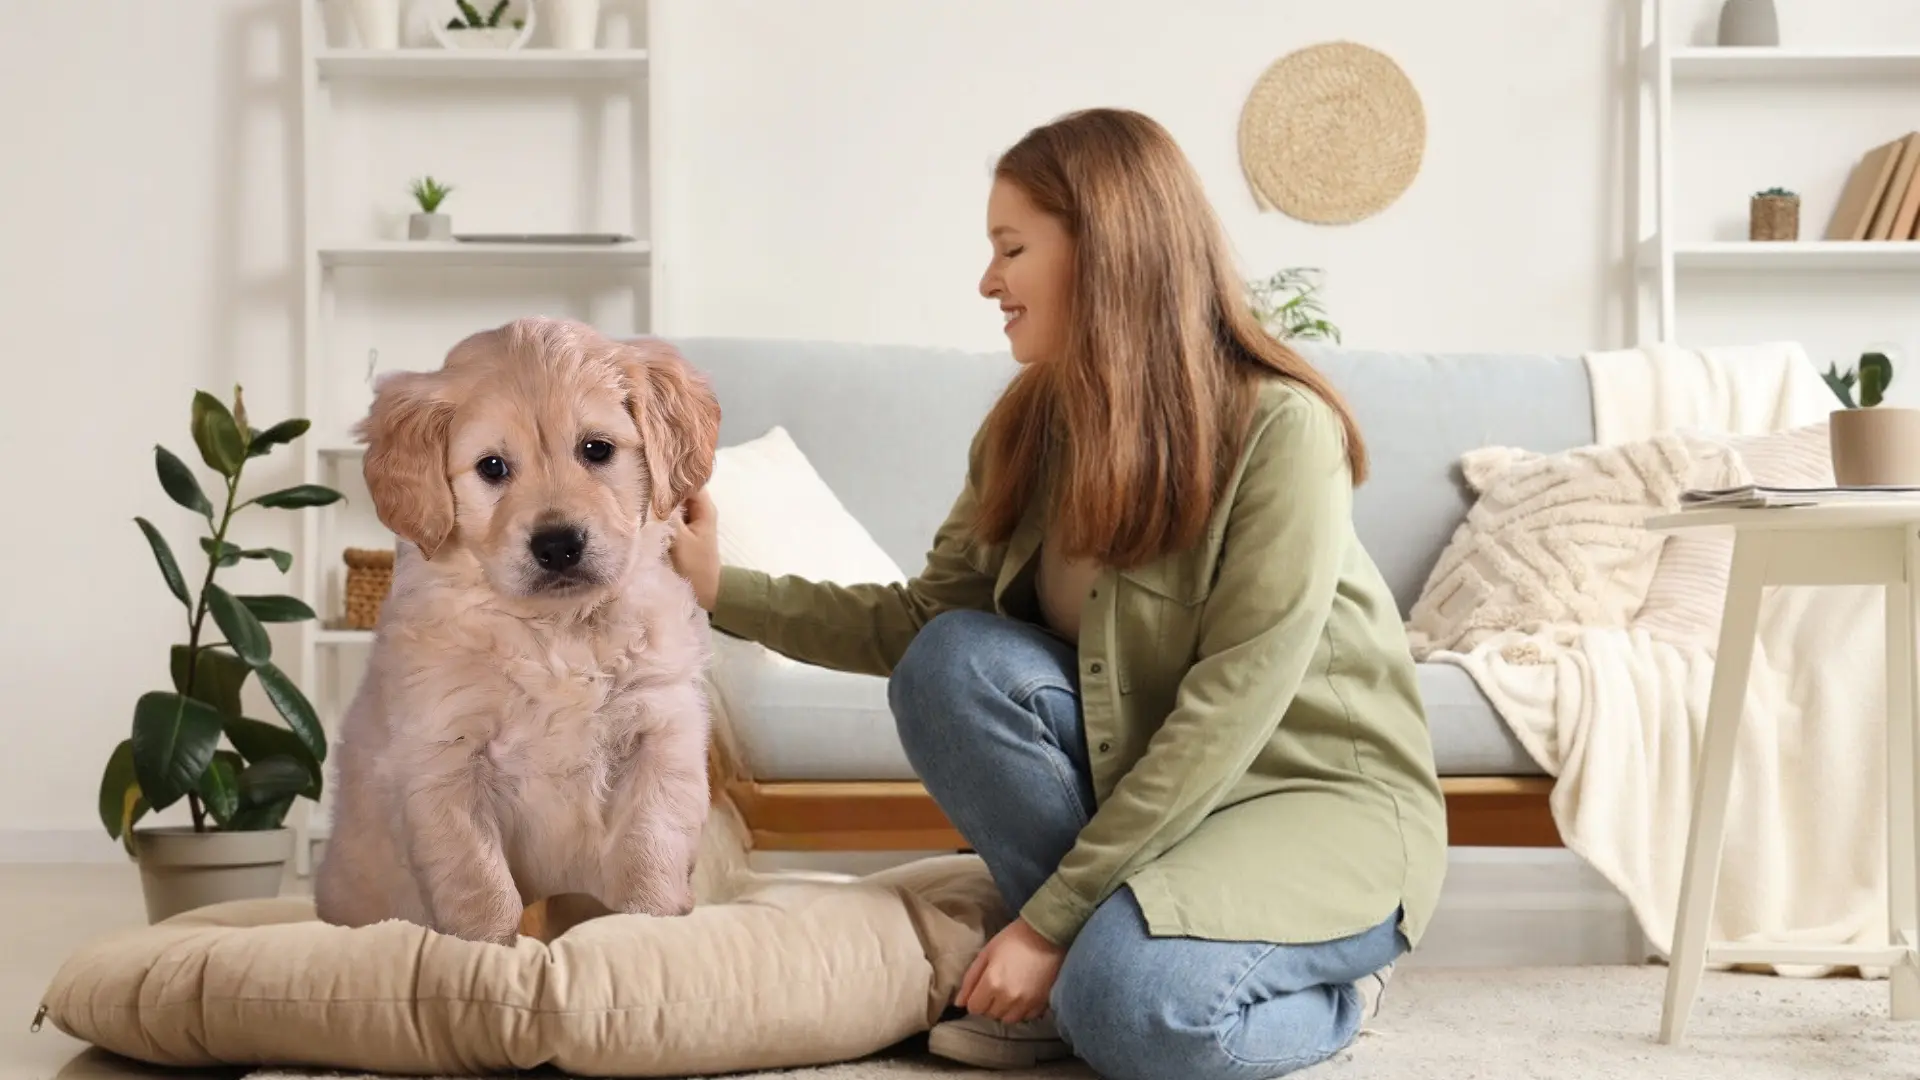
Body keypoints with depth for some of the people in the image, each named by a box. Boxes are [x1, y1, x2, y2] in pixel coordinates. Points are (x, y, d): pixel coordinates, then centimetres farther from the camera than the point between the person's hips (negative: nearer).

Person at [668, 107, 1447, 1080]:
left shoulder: (1279, 430, -23)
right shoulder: (1030, 423, -3)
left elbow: (1225, 713, -26)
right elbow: (923, 617, 2)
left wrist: (1049, 917, -25)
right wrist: (724, 589, -9)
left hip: (1323, 792, -6)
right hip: (1141, 777, 6)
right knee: (954, 663, -20)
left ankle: (1325, 987, 0)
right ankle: (1087, 954, -6)